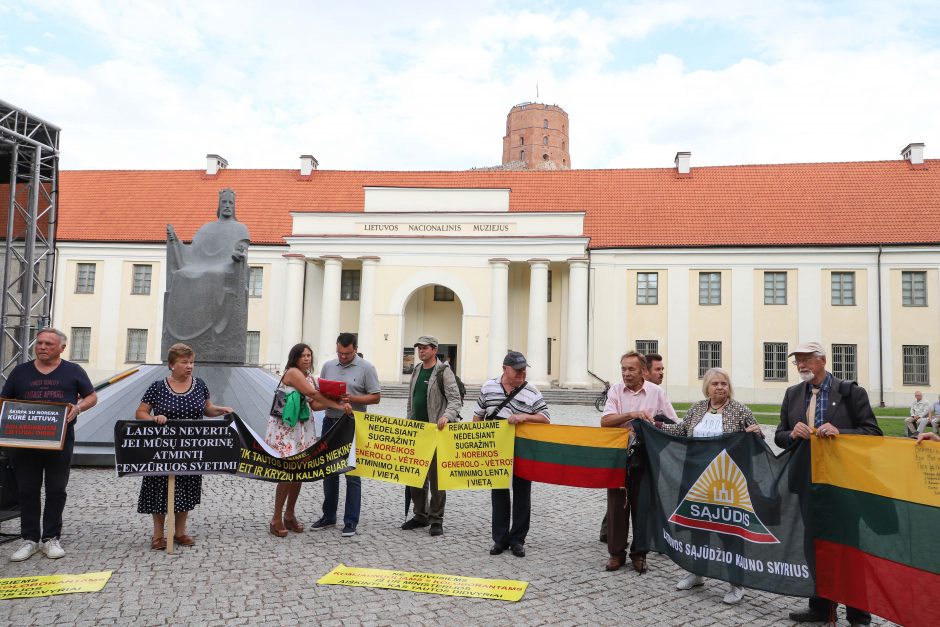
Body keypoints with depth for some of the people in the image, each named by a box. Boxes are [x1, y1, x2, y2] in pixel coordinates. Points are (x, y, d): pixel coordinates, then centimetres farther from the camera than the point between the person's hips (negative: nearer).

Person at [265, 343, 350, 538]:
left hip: (303, 427, 8)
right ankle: (277, 519, 2)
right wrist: (339, 406, -14)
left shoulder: (309, 376, 14)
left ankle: (289, 515, 21)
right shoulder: (292, 372, -10)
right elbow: (312, 393, -17)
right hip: (285, 428, -8)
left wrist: (334, 401, -5)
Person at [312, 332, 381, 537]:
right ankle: (328, 517, 25)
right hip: (330, 422, 5)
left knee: (352, 474, -1)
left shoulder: (366, 368, -4)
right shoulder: (328, 366, 9)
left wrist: (353, 399, -19)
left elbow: (375, 397, -5)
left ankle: (351, 522, 6)